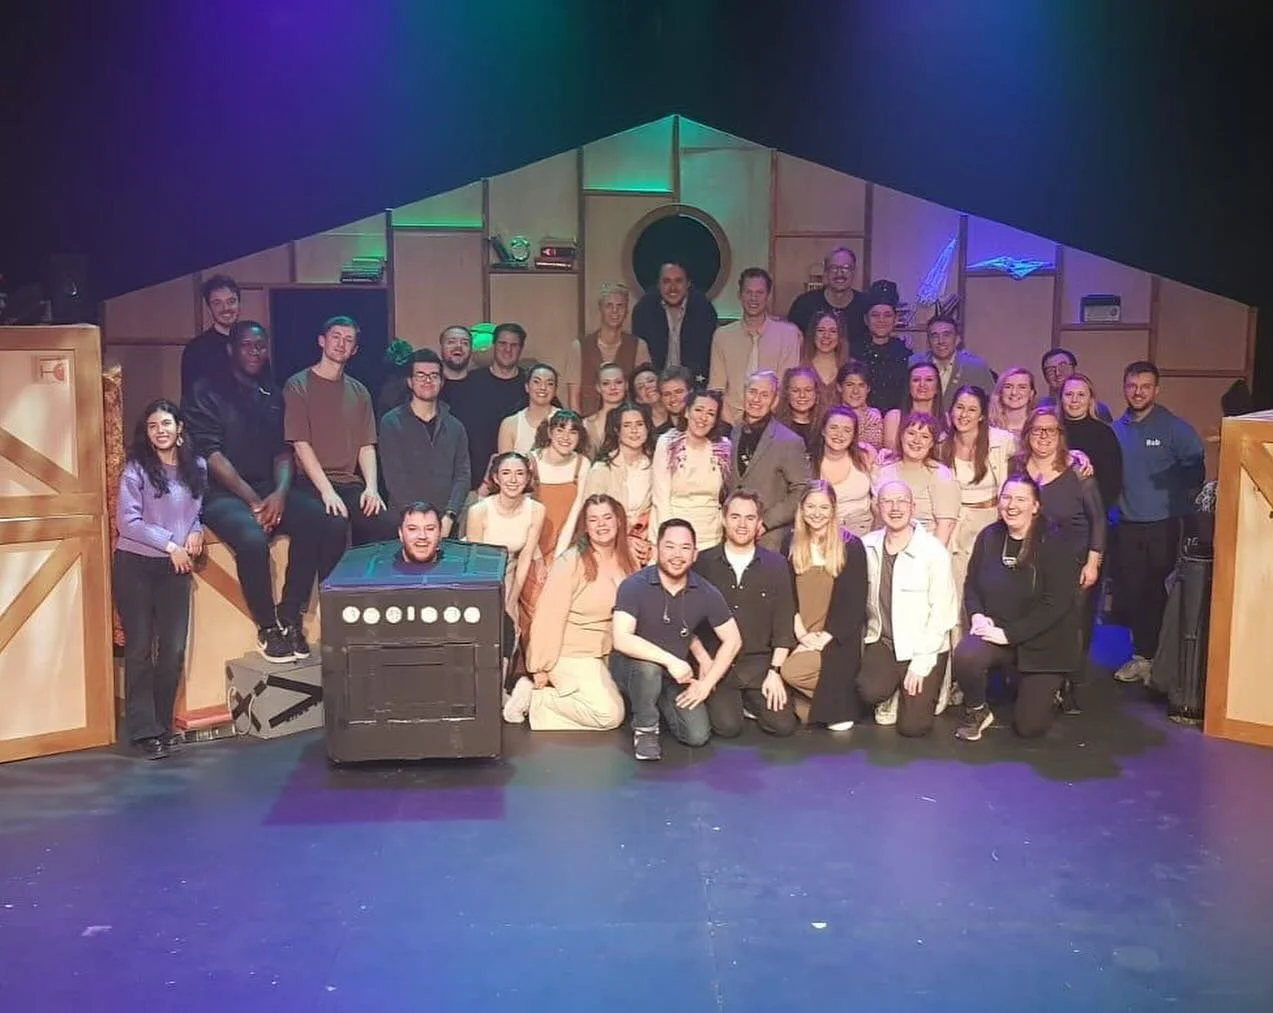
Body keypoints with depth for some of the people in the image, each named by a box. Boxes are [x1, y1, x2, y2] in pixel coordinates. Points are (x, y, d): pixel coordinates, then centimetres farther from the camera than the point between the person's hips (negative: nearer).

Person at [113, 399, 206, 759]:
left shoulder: (196, 467, 6)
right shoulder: (136, 469, -9)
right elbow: (127, 522, -14)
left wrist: (196, 533, -3)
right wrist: (170, 544, -17)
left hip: (175, 568, 4)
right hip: (135, 567, -4)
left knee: (174, 649, 6)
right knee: (140, 648, 0)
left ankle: (163, 725, 20)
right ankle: (144, 730, 7)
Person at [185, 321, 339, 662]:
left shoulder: (274, 395, 17)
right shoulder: (209, 391, 2)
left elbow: (283, 451, 10)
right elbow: (209, 453, -9)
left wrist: (280, 493, -11)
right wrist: (251, 499, -17)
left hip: (270, 490, 5)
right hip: (224, 493, -5)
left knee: (331, 524, -22)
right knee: (252, 538, -37)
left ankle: (290, 617, -12)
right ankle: (267, 628, -14)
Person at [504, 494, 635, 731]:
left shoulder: (626, 563, 2)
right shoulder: (572, 561, -17)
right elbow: (550, 616, -18)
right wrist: (542, 667, -17)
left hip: (600, 655, 7)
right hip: (569, 653, -7)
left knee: (615, 710, -3)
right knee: (609, 714, -15)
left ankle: (540, 705, 9)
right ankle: (534, 694, 0)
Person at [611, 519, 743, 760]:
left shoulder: (706, 593, -10)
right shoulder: (634, 586, -20)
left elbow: (732, 640, 0)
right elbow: (622, 639, -32)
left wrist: (706, 683, -7)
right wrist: (670, 660, -36)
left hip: (677, 673, 4)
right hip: (632, 667, -4)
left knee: (698, 735, -11)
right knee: (649, 666, -38)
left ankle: (661, 706, 21)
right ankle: (645, 728, -9)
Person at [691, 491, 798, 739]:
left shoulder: (776, 565, 4)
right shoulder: (703, 563, 0)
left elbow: (784, 624, 3)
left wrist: (775, 670, -5)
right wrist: (703, 660, -8)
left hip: (759, 662, 2)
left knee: (783, 725, -14)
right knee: (727, 726, -21)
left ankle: (750, 700, 16)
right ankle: (724, 699, 13)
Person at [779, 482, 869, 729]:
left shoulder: (851, 546, -2)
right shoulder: (792, 545, 9)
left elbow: (856, 600, -4)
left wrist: (827, 636, -12)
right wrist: (801, 633, -7)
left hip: (837, 638, -4)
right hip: (802, 636, 4)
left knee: (793, 670, -27)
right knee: (778, 667, -26)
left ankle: (840, 706, -1)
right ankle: (831, 698, 0)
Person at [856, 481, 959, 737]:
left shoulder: (934, 551, -13)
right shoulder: (867, 546, -2)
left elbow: (941, 611, -12)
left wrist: (920, 663, -13)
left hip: (925, 648, -2)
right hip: (882, 641, 3)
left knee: (912, 726, -10)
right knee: (870, 693, -24)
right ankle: (892, 692, 12)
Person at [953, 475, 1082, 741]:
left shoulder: (1054, 547, -14)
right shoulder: (989, 537, 0)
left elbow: (1055, 605, -18)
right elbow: (971, 584, 9)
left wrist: (1009, 634, -22)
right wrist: (977, 615, -12)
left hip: (1043, 643, -3)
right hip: (996, 631, 3)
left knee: (1028, 727, -4)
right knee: (964, 657, -33)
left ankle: (1047, 690, 33)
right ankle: (977, 711, -1)